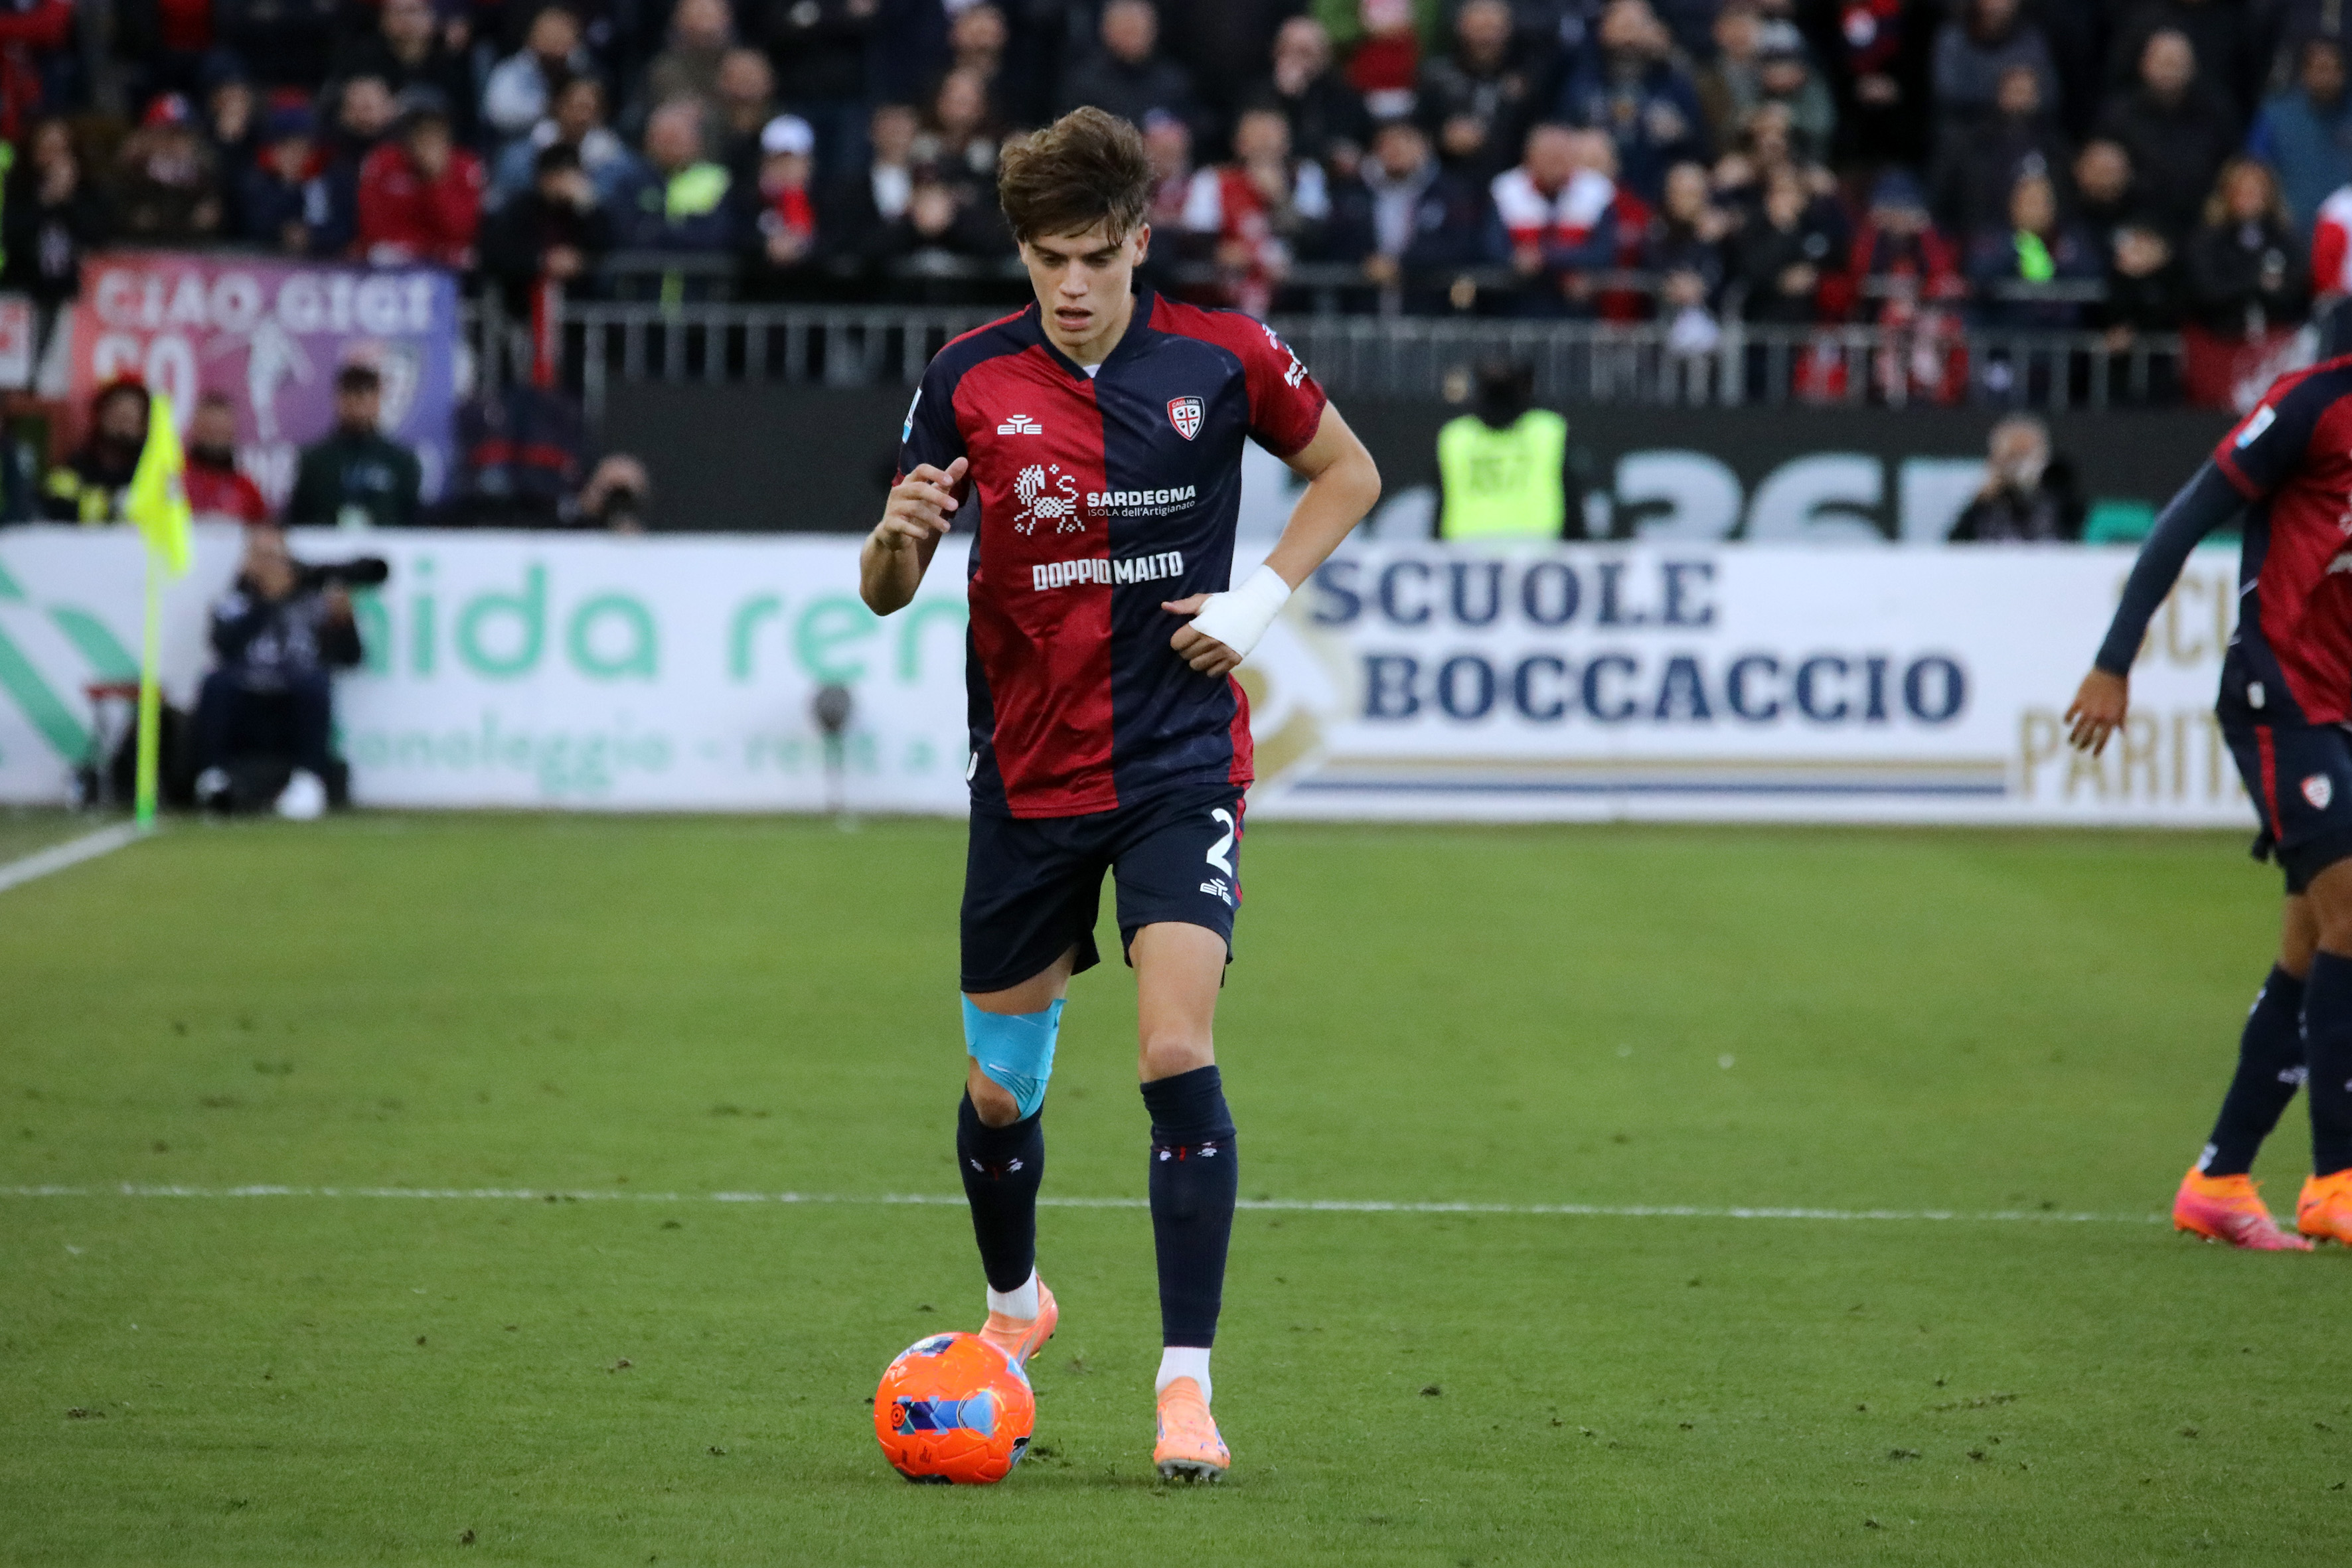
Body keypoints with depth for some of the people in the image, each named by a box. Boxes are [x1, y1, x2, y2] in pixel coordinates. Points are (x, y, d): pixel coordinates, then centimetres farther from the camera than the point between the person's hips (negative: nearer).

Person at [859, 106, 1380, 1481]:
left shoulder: (1219, 360, -6)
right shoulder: (971, 382, -4)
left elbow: (1349, 470, 11)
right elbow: (887, 593, 1)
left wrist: (1261, 599, -4)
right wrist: (898, 538, -22)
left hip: (1180, 765, -2)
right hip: (1026, 780, 2)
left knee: (1177, 1053, -19)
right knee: (1001, 1087, 11)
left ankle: (1188, 1382, -15)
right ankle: (1015, 1304, 41)